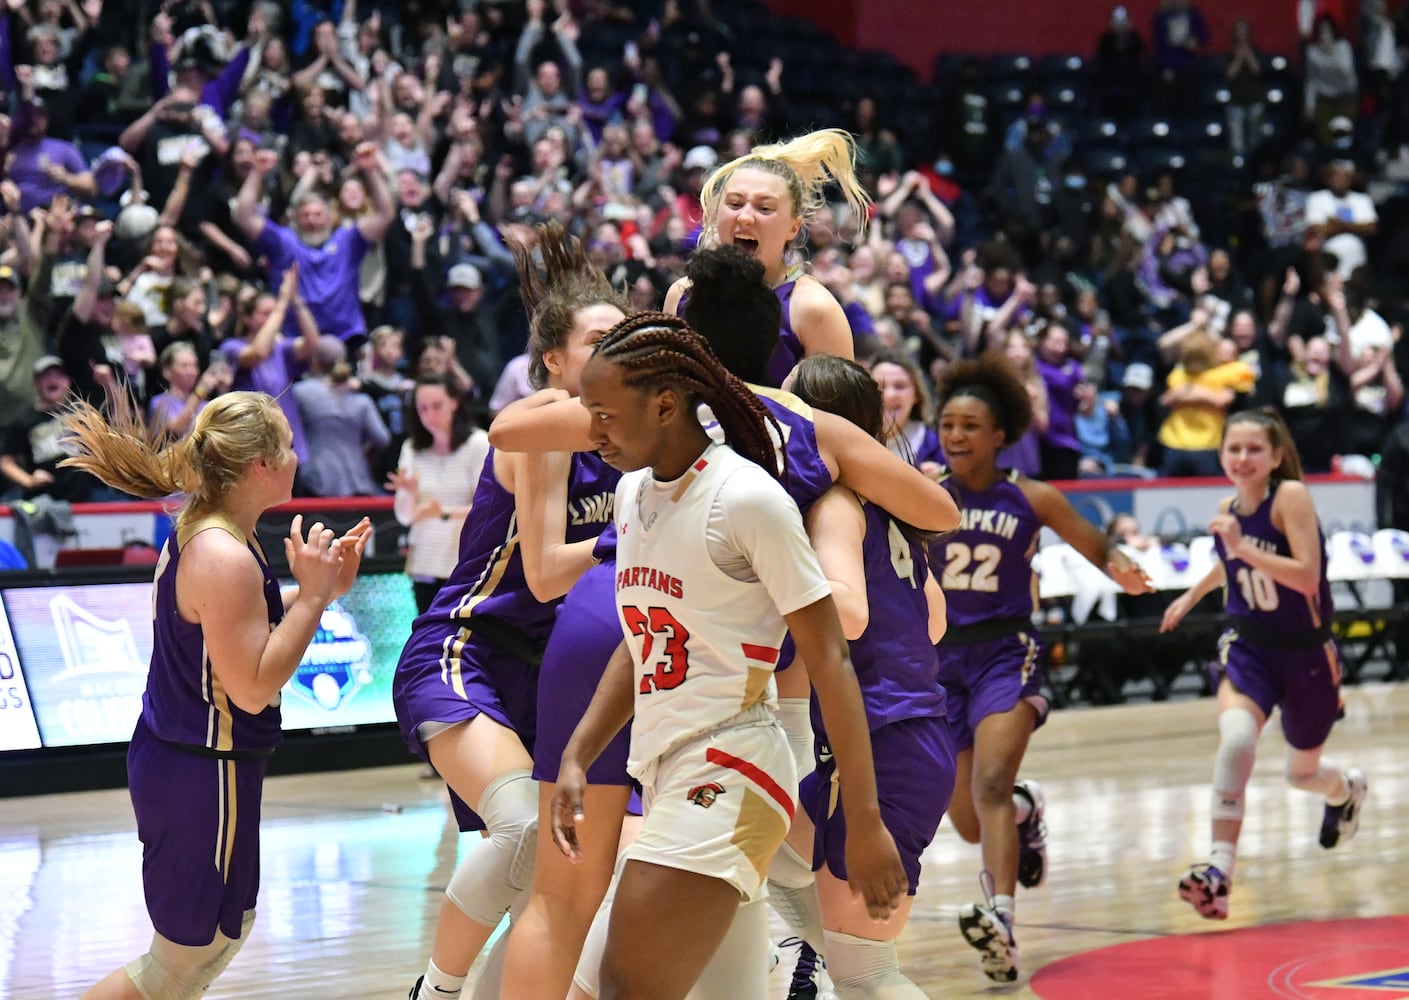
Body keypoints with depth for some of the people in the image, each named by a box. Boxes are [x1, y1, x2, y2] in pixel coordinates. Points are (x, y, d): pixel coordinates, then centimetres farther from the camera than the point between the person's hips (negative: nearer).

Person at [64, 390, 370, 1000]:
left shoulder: (200, 533, 6)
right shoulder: (224, 557, -24)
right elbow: (253, 687, -24)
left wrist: (325, 587, 9)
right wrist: (312, 593, -19)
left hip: (172, 760, 10)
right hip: (203, 776, -10)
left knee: (229, 928, 21)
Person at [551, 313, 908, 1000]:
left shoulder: (746, 498, -13)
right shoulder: (633, 492, 11)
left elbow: (829, 661, -13)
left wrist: (864, 821, -14)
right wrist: (577, 758, 14)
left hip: (727, 773, -8)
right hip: (662, 773, 8)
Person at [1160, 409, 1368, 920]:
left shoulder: (1291, 496, -19)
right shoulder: (1228, 509, -2)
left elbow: (1307, 577, -29)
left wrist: (1243, 547, -35)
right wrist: (1193, 593, 25)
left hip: (1306, 652, -2)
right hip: (1248, 647, 2)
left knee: (1302, 773, 17)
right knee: (1235, 739, -29)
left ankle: (1348, 788, 56)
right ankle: (1220, 869, -33)